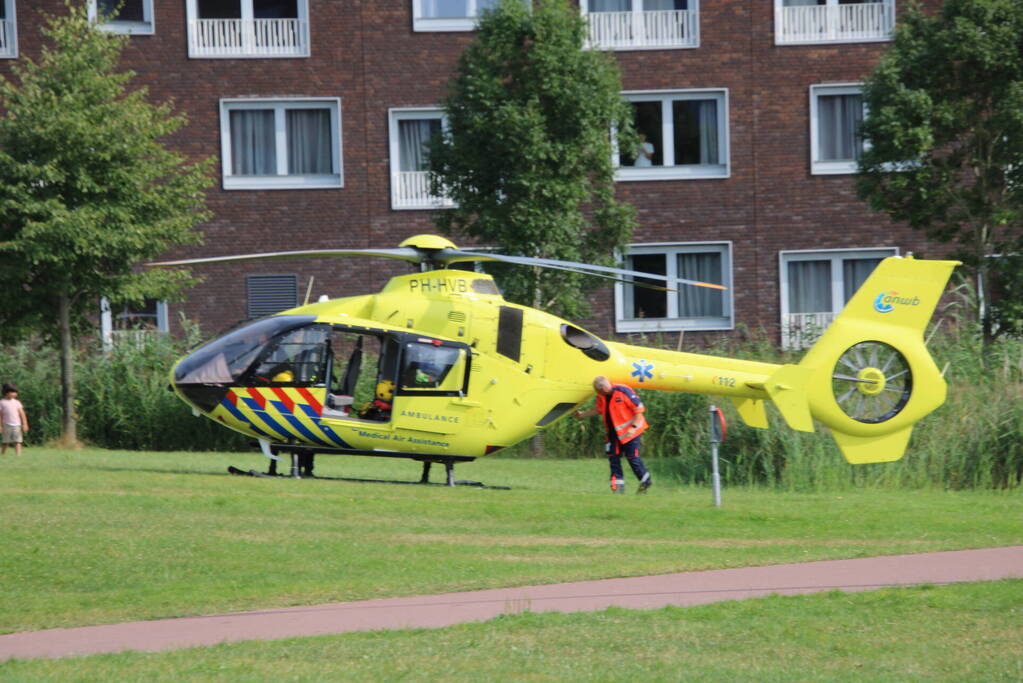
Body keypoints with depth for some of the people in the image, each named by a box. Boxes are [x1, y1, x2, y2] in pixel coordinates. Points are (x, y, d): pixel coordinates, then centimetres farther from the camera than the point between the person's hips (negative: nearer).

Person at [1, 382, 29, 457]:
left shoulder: (17, 402, 10)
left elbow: (22, 414, 10)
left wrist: (25, 424, 3)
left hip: (17, 425, 2)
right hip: (7, 425, -2)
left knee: (17, 442, -7)